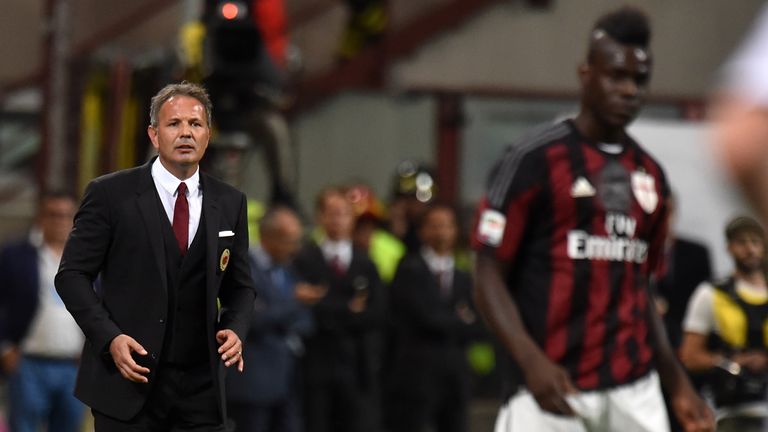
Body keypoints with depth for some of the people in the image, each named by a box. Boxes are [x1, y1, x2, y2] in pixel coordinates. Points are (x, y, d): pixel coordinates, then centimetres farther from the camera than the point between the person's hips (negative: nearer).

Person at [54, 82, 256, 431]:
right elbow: (72, 275, -1)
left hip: (199, 389, 3)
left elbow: (239, 287, 17)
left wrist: (235, 329, -4)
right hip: (128, 379, -3)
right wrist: (109, 337, -15)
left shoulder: (229, 203, 9)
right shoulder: (110, 193, -2)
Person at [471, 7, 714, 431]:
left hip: (635, 390, 6)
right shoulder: (535, 159, -4)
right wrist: (532, 360, -20)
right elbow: (489, 277, -6)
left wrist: (677, 384, 17)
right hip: (552, 387, -6)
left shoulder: (650, 174, 15)